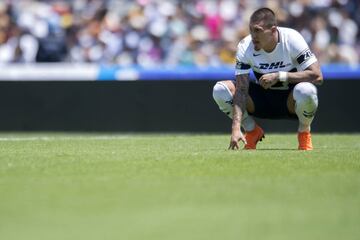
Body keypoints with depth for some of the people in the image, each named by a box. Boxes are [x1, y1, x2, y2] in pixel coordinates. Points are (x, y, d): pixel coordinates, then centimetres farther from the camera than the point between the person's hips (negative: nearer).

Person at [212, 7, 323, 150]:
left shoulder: (292, 39, -23)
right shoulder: (245, 47, -17)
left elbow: (317, 76, -27)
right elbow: (241, 89, -21)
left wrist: (279, 76, -33)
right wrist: (236, 128, -34)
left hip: (290, 101, -3)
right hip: (262, 98, 3)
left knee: (306, 90, -39)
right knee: (220, 89, -19)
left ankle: (304, 133, -6)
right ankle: (252, 132, 2)